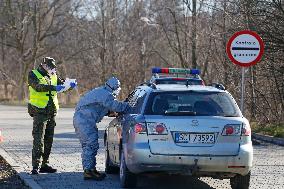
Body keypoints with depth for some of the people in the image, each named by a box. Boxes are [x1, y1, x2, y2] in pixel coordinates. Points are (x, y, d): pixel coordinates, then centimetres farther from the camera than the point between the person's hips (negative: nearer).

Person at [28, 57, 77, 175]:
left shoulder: (53, 77, 17)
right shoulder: (33, 75, -3)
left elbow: (62, 83, 11)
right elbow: (37, 86, -21)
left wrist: (70, 84, -13)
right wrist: (54, 88, -32)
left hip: (51, 112, 7)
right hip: (39, 111, -7)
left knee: (48, 139, 9)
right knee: (38, 139, -12)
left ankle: (44, 164, 16)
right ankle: (35, 166, -14)